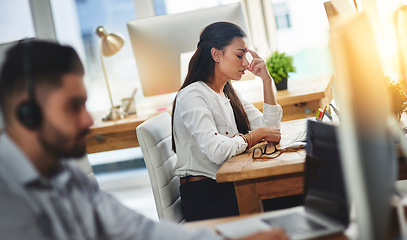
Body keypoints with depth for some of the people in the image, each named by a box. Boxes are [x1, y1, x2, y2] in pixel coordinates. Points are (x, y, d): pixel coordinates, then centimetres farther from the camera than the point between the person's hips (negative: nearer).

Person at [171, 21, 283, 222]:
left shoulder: (229, 94, 15)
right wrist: (256, 135, -13)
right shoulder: (191, 96, -14)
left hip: (230, 186, 8)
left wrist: (266, 79, 4)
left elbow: (270, 129, 9)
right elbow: (217, 151, -27)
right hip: (203, 198, -8)